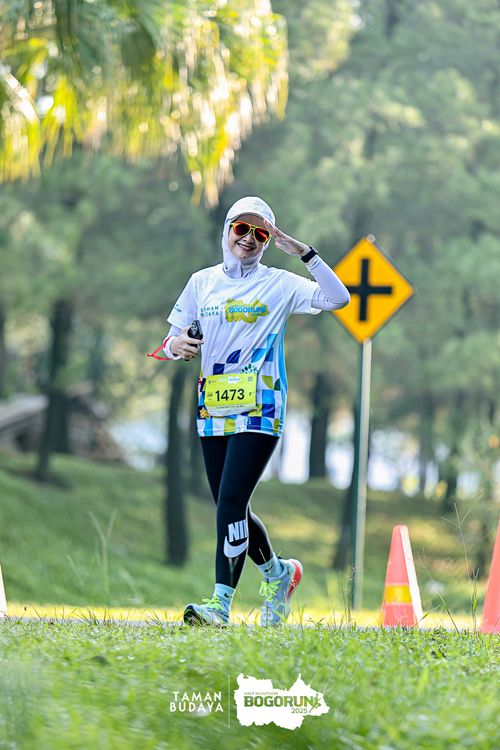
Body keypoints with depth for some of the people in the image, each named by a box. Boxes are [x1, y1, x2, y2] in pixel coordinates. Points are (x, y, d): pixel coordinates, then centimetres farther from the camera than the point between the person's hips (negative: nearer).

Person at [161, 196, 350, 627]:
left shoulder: (279, 284, 2)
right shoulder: (203, 283, 13)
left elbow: (337, 299, -9)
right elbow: (172, 337, 15)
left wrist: (304, 252, -14)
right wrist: (176, 345, -9)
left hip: (259, 412, -5)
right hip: (213, 411, 5)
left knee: (230, 503, -16)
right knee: (231, 511, 7)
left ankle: (221, 603, -17)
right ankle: (278, 572, 30)